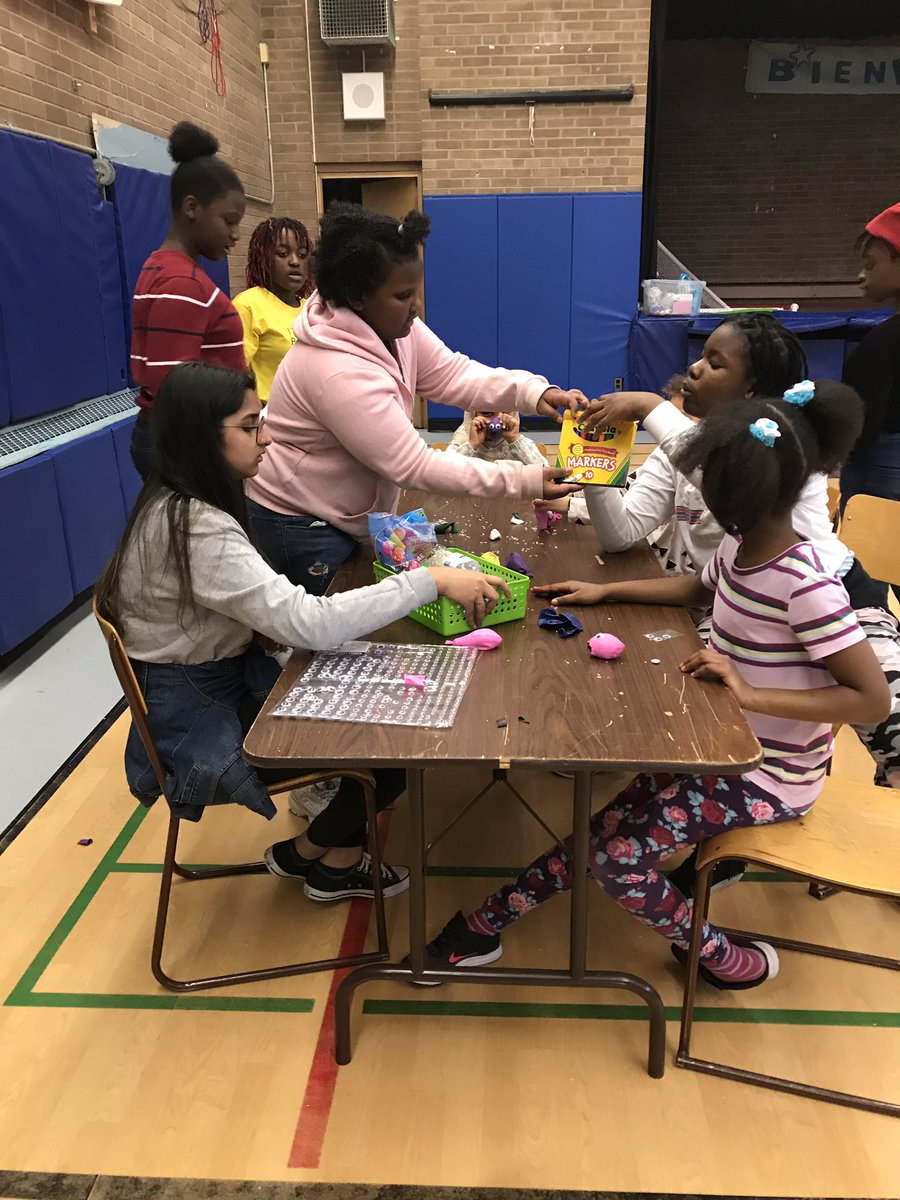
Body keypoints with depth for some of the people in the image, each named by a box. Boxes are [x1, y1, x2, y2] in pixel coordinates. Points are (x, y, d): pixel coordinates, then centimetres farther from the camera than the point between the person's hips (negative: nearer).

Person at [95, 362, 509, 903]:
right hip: (202, 721, -8)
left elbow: (270, 612, 6)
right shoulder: (195, 528, -29)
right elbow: (308, 623, -33)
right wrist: (432, 580, -29)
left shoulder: (187, 506, 2)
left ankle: (340, 857, 19)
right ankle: (310, 854, 19)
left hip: (230, 683, 9)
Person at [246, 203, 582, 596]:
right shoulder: (340, 373, -33)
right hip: (298, 525, -9)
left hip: (349, 516, 9)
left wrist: (534, 392, -24)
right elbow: (416, 467, -31)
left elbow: (453, 373, -6)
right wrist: (525, 481, -32)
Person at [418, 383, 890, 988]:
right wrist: (604, 591, 12)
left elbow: (875, 699, -26)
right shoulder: (741, 545, -1)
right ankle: (488, 924, 9)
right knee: (611, 827, -3)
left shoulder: (805, 585, -27)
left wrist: (751, 694, -31)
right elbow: (700, 588, 21)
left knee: (618, 854, -16)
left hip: (769, 774, -7)